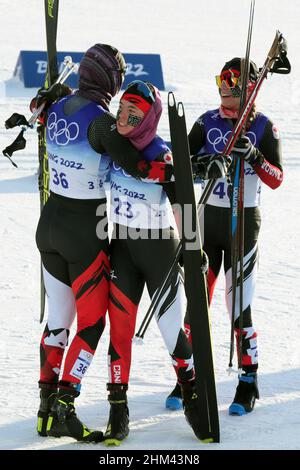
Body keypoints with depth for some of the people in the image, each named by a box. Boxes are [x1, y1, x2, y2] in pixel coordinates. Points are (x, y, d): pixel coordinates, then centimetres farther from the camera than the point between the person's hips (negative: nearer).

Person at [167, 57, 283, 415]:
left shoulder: (264, 128, -4)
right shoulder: (207, 122, 3)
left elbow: (276, 179, -11)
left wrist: (254, 156, -28)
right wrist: (198, 164, -22)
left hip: (244, 223, -3)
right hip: (208, 217, 3)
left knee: (239, 306, -4)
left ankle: (248, 382, 9)